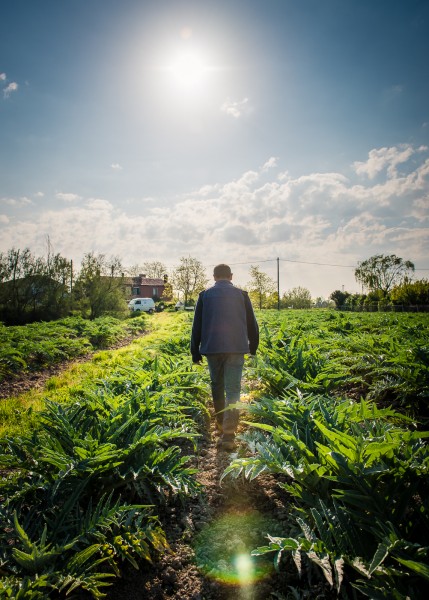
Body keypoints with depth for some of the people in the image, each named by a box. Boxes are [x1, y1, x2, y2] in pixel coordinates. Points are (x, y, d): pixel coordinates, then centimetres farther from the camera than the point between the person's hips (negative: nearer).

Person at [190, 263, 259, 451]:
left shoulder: (205, 295, 6)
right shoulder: (241, 294, 6)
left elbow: (196, 325, 6)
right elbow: (251, 323, 10)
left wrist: (195, 352, 13)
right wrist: (253, 346, 23)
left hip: (212, 348, 1)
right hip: (236, 348, -1)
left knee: (217, 386, 19)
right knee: (233, 390, -2)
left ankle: (221, 424, 33)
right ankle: (228, 435, -11)